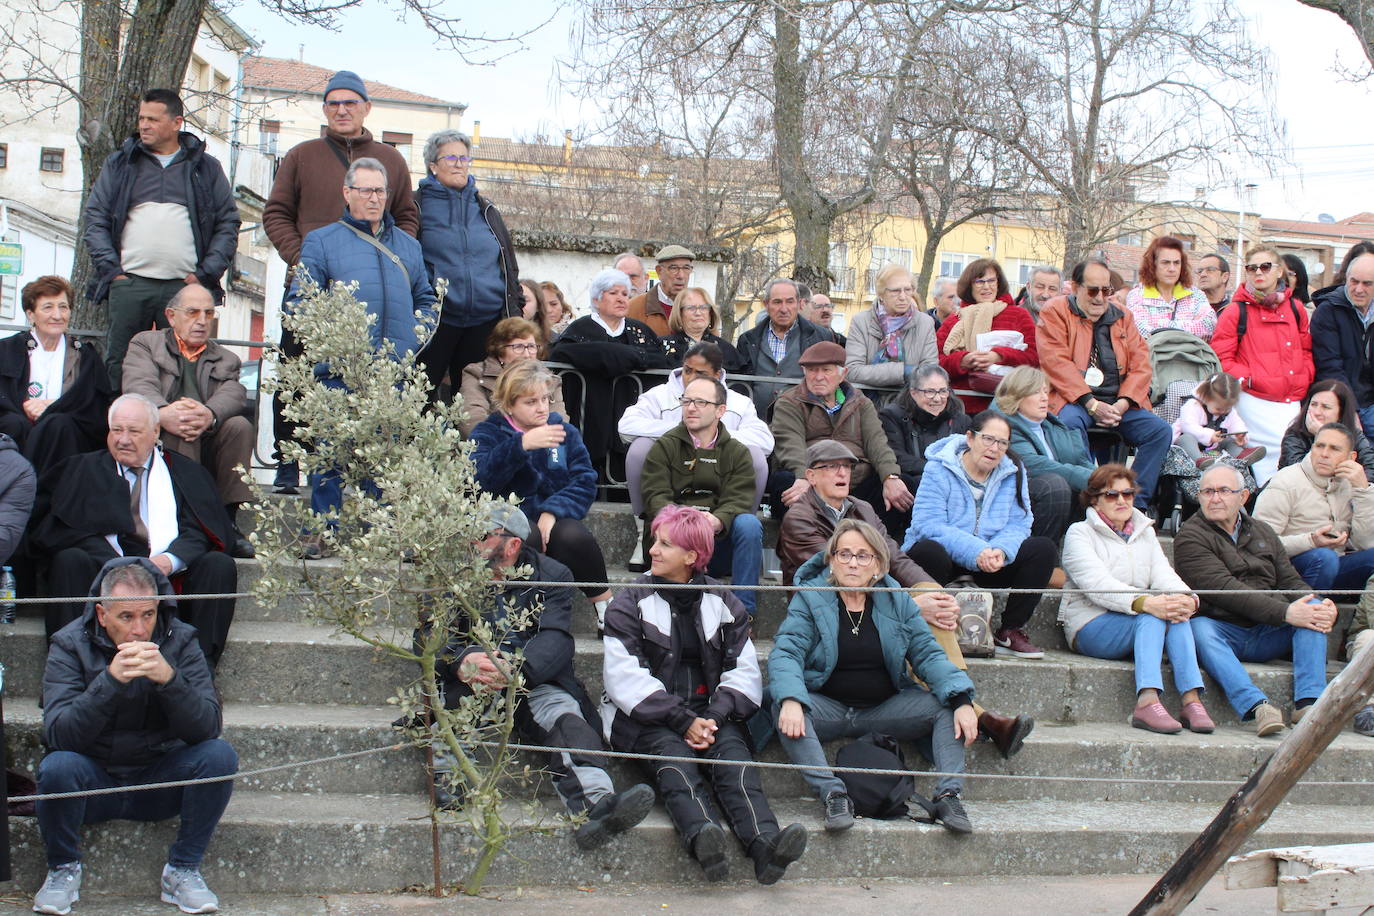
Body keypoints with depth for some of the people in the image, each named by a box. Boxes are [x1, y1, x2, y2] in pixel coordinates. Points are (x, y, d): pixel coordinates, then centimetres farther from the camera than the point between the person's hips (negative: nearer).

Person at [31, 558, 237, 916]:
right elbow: (59, 735, -22)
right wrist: (111, 681, -36)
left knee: (219, 755, -24)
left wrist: (169, 678, -35)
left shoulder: (180, 641, -7)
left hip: (158, 784, 1)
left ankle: (183, 870, -5)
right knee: (58, 766, -31)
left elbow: (208, 728, -18)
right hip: (94, 784, -1)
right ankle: (63, 868, -2)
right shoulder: (71, 644, -9)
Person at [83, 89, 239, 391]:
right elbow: (95, 219, 10)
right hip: (129, 284, 1)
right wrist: (111, 269, -3)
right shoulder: (119, 164, 14)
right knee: (118, 364, -1)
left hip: (185, 287, -1)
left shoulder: (206, 168, 12)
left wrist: (206, 274, -1)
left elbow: (228, 223, 9)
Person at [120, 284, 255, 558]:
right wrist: (162, 413, -32)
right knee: (181, 430, -33)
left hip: (208, 448, 3)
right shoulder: (145, 344, 17)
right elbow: (138, 385, -6)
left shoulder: (226, 359, 24)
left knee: (240, 425, -25)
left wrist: (210, 414, -29)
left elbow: (234, 394, -1)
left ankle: (228, 522, -24)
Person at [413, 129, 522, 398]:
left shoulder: (486, 210, 17)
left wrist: (515, 310, 12)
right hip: (435, 320, -4)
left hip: (484, 322, 4)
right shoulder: (417, 206, 3)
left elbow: (509, 265, 20)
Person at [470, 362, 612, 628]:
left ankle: (604, 605, -14)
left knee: (575, 537, -32)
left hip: (556, 520, 2)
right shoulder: (487, 433, 5)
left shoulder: (565, 432, 14)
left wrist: (552, 511, -17)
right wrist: (522, 445, -30)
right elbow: (481, 478, -16)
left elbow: (585, 482, 1)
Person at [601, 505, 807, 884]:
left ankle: (764, 843, -52)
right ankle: (703, 839, -59)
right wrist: (682, 722, -18)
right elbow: (625, 676, -6)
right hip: (645, 717, -2)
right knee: (672, 754, -33)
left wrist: (715, 716, -14)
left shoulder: (723, 603, 15)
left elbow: (744, 671, 6)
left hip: (709, 714, 2)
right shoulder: (630, 603, 7)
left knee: (732, 750, -29)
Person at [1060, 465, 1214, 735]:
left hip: (1141, 627, 5)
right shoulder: (1079, 533, 1)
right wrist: (1145, 603, -33)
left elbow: (1163, 574, 4)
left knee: (1176, 612, -26)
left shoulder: (1145, 532, 21)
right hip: (1091, 627, -5)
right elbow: (1097, 585, -16)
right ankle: (1146, 702, -46)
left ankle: (1192, 700, -37)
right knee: (1153, 616, -31)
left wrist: (1188, 598, -21)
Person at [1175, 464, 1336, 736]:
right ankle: (1256, 706, -50)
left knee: (1315, 608, -17)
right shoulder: (1190, 537, -1)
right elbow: (1223, 589, -15)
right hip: (1222, 630, -5)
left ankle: (1308, 702, -27)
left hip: (1267, 634, 5)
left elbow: (1290, 581, 14)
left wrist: (1323, 606, -10)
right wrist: (1284, 613, -24)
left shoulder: (1262, 532, 20)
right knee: (1199, 629, -35)